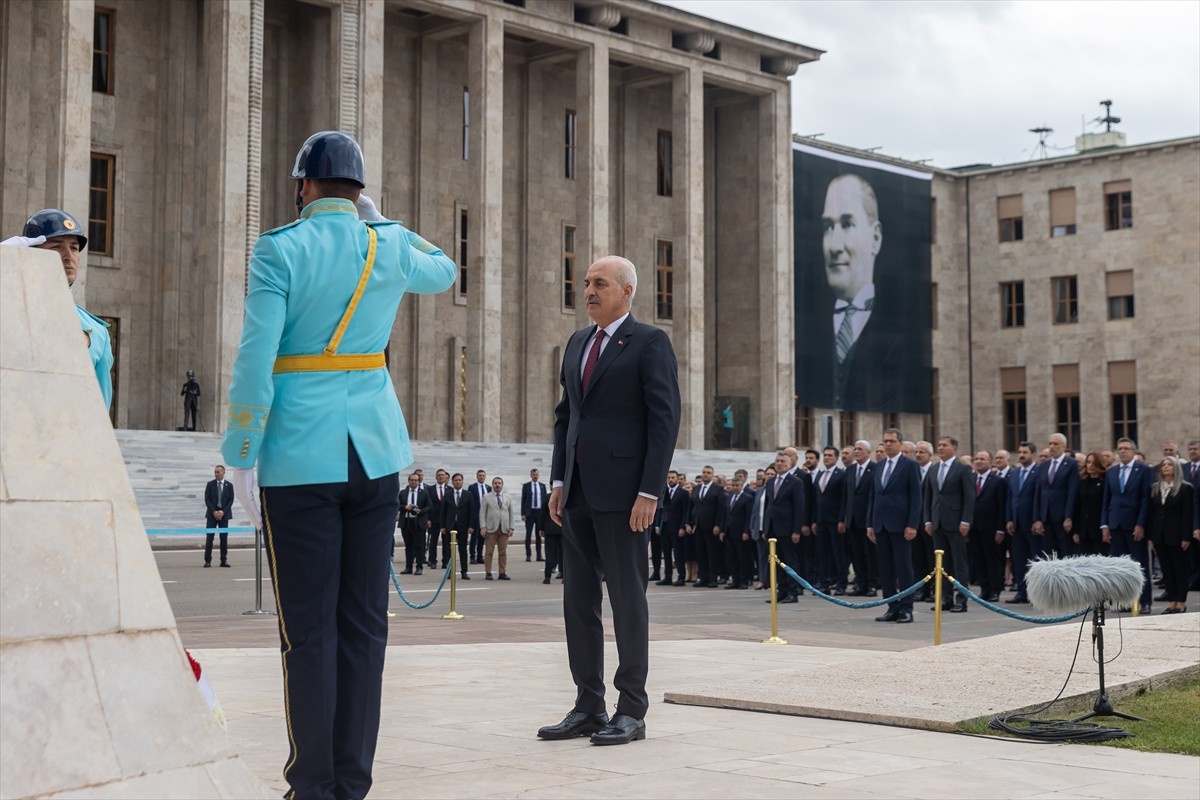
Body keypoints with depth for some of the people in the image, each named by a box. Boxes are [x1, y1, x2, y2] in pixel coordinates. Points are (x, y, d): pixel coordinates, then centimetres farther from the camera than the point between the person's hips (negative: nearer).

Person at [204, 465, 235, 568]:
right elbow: (207, 499, -1)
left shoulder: (229, 485, 5)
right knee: (209, 537, -5)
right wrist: (214, 512, -11)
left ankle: (224, 560, 4)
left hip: (224, 514, 1)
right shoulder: (210, 484, 4)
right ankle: (207, 561, -3)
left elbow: (231, 500, 1)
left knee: (224, 538, 0)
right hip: (212, 514, -1)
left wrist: (223, 511, -11)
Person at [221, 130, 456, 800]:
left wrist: (241, 458, -5)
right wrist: (379, 219, 29)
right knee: (365, 623, 7)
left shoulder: (281, 249, -5)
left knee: (309, 627, 1)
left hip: (301, 456, -3)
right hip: (376, 452, 4)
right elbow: (444, 272, 31)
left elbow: (256, 362, -11)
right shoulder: (389, 247, 7)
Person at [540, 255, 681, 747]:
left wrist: (649, 491, -15)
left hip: (622, 491, -7)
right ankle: (588, 706, 14)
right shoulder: (577, 344, 17)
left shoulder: (649, 343, -4)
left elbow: (665, 419, -10)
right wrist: (559, 480, 11)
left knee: (627, 596, -2)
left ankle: (632, 710, 6)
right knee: (578, 599, 8)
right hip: (578, 491, 7)